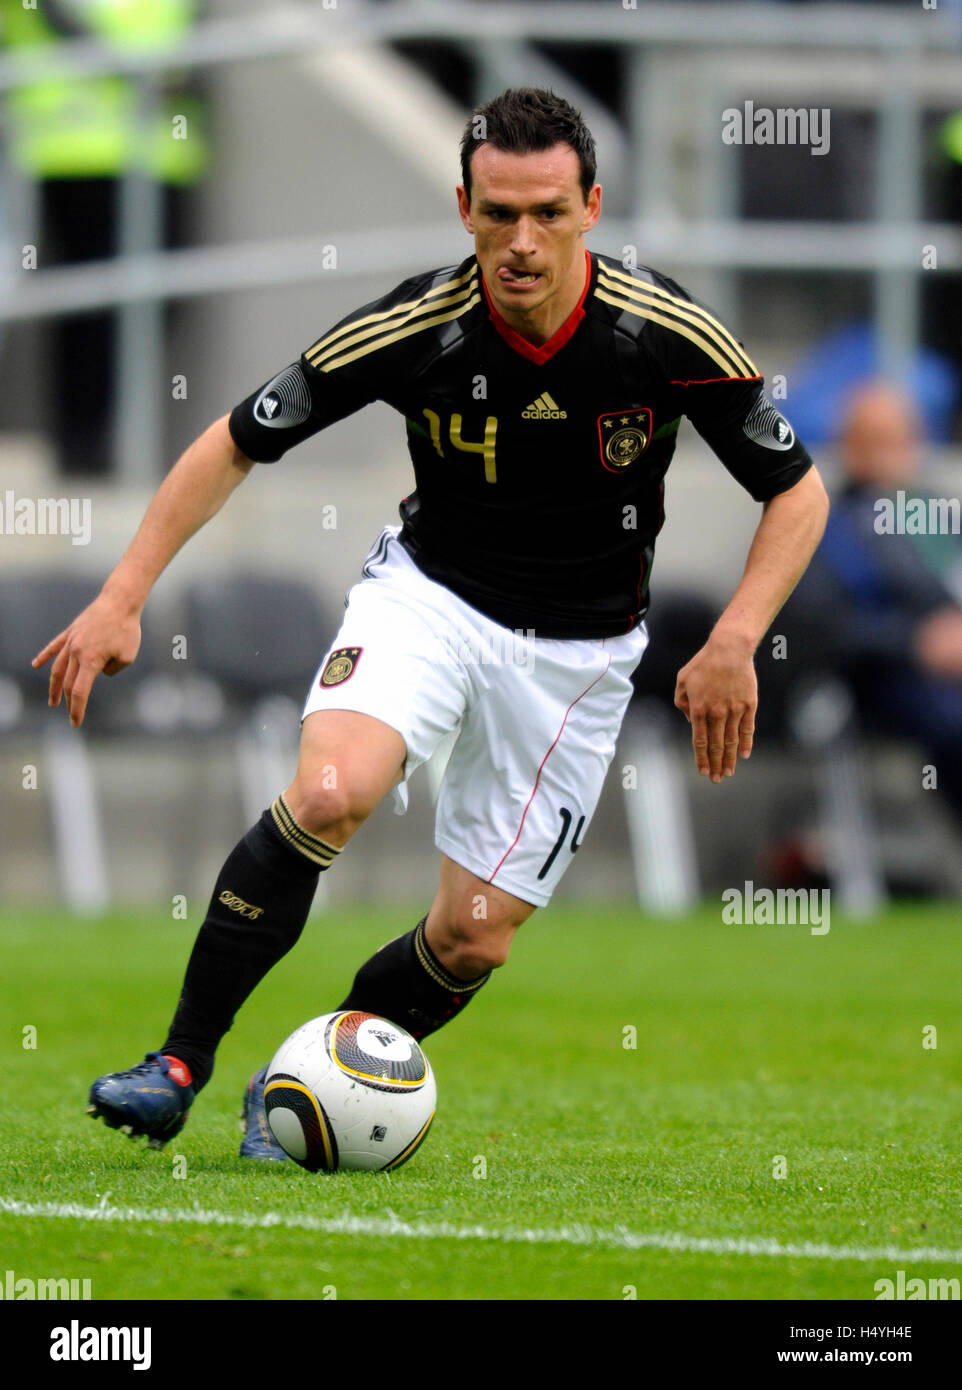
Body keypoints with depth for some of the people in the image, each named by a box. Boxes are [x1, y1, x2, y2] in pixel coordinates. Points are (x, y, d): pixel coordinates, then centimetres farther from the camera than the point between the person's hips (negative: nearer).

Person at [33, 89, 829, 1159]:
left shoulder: (668, 334, -20)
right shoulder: (414, 329, -20)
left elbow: (797, 492, -7)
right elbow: (236, 444, -8)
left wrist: (734, 644, -22)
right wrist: (124, 596, -15)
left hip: (578, 648, 1)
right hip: (429, 590, -1)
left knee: (471, 942, -2)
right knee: (330, 794, -30)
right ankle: (180, 1064, -19)